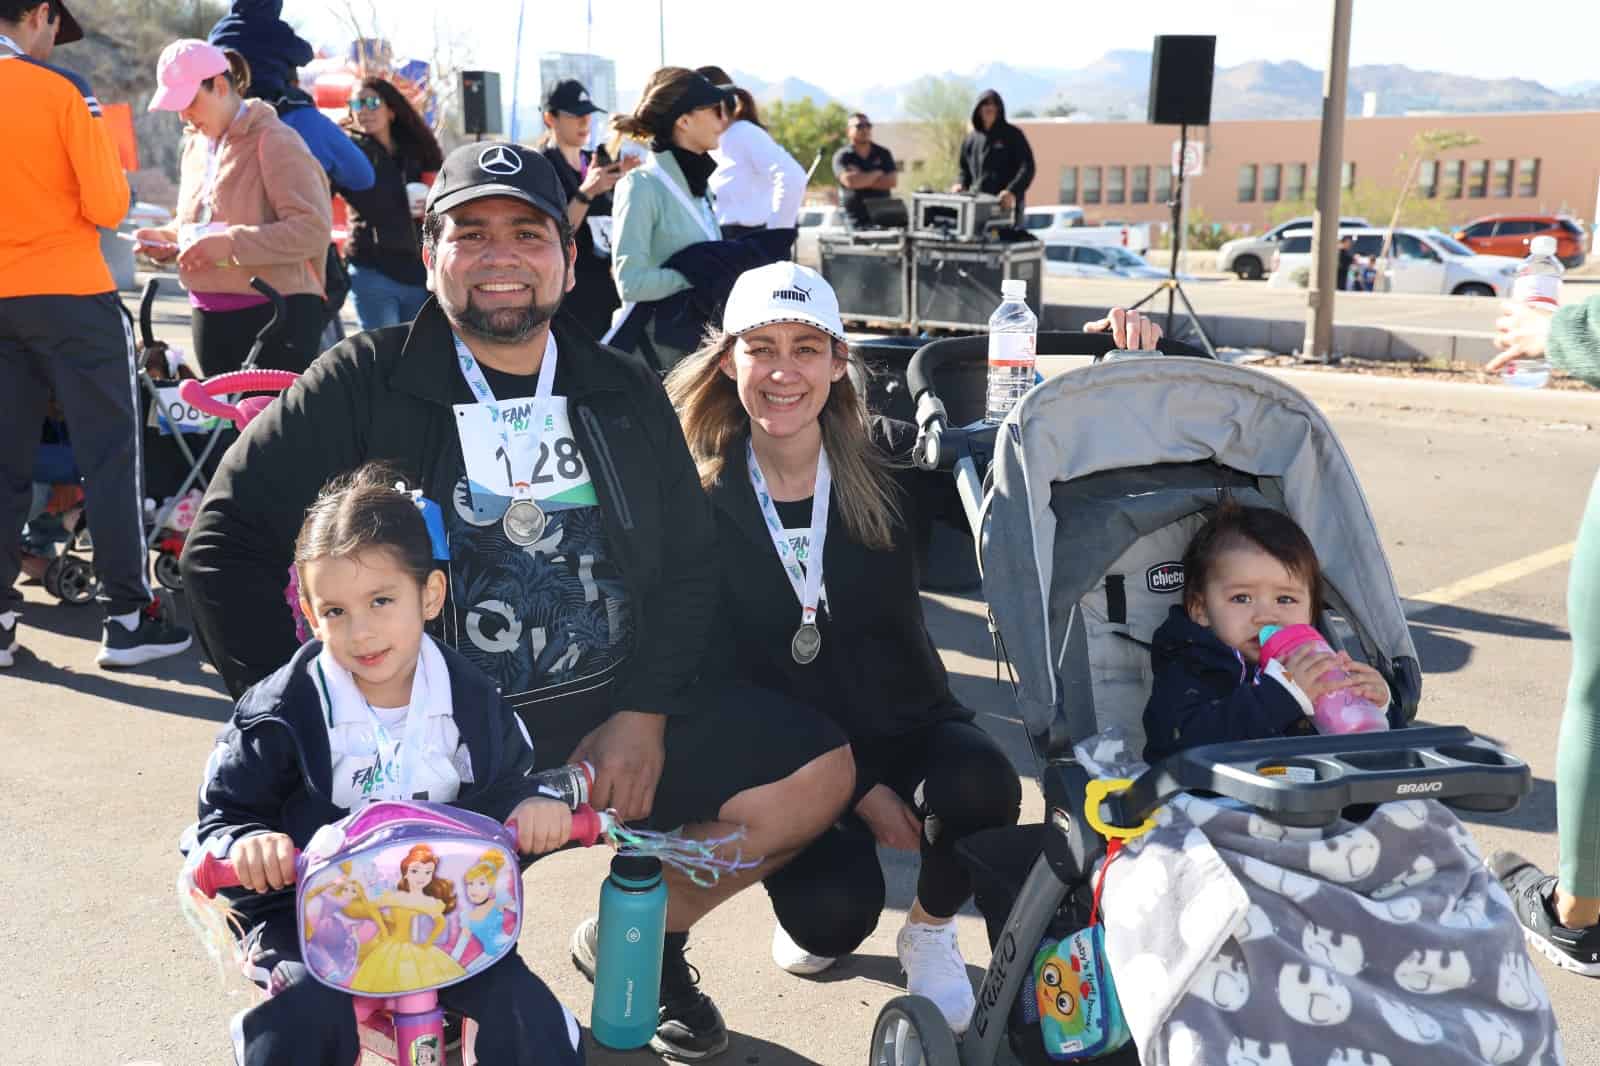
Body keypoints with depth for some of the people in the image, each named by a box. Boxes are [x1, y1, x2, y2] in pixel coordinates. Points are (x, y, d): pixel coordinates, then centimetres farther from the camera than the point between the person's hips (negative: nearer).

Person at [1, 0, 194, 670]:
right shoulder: (63, 91, -10)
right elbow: (107, 207, -12)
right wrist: (111, 157, 8)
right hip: (70, 296, -5)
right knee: (111, 456, 1)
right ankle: (126, 617, 2)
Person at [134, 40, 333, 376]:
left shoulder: (274, 141, -8)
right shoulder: (195, 146, 17)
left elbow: (314, 227, -19)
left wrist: (230, 244, -24)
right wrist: (168, 239, 7)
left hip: (277, 314, -8)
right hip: (210, 318, 8)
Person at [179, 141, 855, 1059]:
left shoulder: (625, 393, 9)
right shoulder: (366, 384, -3)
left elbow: (690, 560, 8)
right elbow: (228, 543, -3)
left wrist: (644, 714, -5)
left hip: (617, 712, 4)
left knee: (817, 773, -8)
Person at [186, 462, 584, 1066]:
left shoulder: (469, 699, -2)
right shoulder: (283, 712, -10)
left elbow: (505, 784, 11)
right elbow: (224, 812, -4)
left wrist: (530, 806, -12)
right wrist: (246, 844, -27)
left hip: (442, 907, 2)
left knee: (523, 1010, -13)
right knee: (307, 1016, -28)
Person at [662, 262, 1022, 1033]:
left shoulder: (892, 462, -7)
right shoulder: (701, 499, -10)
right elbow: (719, 673, -10)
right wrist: (857, 789, -14)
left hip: (906, 728, 2)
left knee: (981, 786, -31)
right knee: (833, 911, -28)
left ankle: (930, 930, 5)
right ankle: (811, 915, 15)